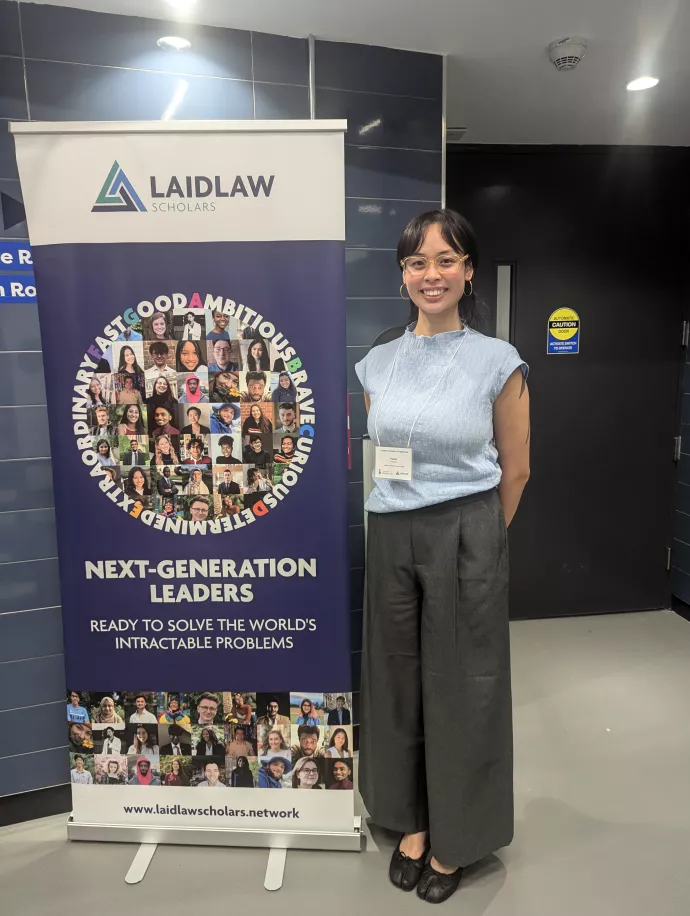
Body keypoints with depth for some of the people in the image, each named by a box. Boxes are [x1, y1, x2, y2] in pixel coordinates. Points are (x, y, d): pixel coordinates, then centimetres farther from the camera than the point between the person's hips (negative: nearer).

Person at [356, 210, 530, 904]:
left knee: (460, 688, 10)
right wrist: (406, 524, 12)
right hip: (390, 538, 4)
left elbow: (515, 470, 2)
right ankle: (411, 821, 39)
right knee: (398, 682, 15)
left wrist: (476, 536, 8)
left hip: (466, 540, -3)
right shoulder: (376, 364, 5)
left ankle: (454, 839, 35)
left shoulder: (499, 362, -5)